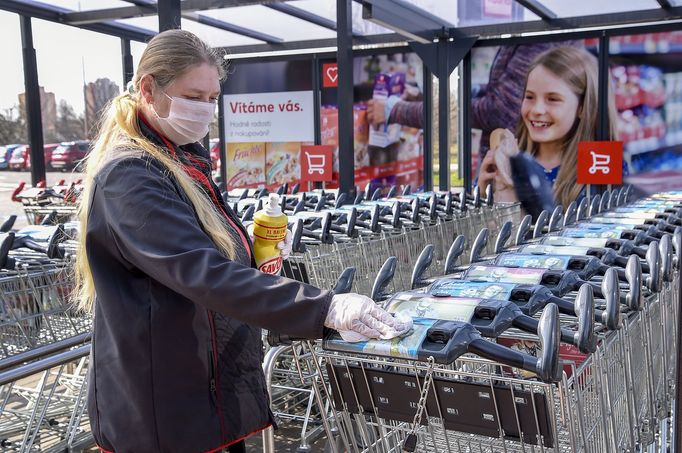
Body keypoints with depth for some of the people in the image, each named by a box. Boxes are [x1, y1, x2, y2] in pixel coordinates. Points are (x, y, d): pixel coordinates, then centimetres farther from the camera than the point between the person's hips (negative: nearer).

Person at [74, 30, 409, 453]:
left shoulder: (185, 163, 9)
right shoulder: (130, 178, -21)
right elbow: (205, 275, -32)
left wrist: (257, 252, -1)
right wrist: (326, 308, -37)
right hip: (167, 407, -8)